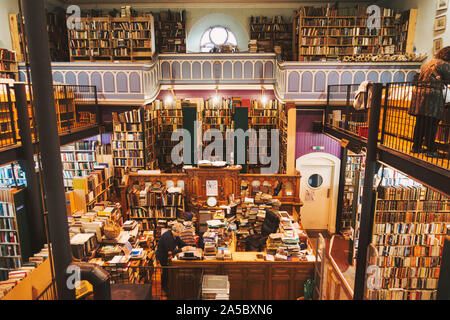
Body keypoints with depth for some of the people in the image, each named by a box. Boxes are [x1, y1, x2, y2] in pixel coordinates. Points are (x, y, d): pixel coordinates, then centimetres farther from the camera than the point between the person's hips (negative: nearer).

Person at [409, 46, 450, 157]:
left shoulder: (428, 64, 21)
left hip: (419, 93, 8)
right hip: (432, 95, -8)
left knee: (420, 122, 11)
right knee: (431, 124, -5)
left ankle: (416, 147, 15)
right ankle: (431, 150, -1)